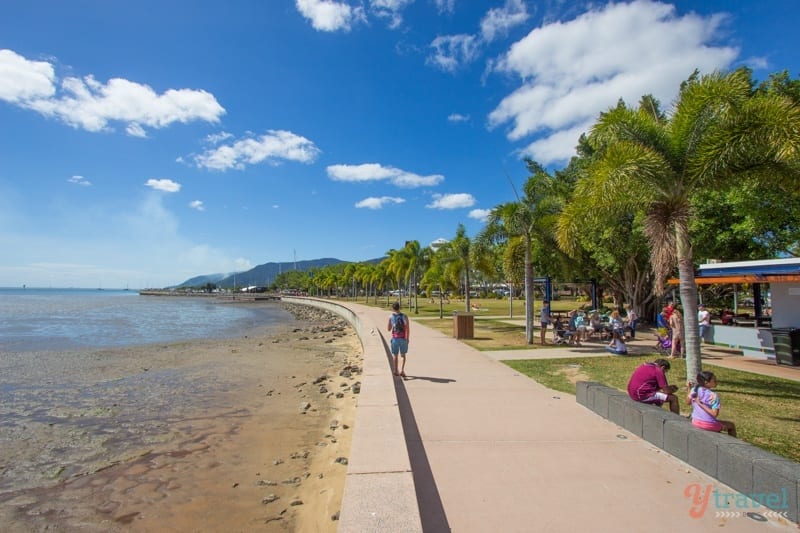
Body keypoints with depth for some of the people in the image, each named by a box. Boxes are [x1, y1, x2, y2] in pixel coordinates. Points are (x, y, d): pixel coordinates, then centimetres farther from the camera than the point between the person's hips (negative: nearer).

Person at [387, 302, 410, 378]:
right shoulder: (404, 316, -5)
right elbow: (408, 328, -9)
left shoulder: (391, 317, -3)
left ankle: (396, 371, 20)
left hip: (395, 338, 0)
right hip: (403, 338, 0)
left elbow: (388, 329, 6)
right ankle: (402, 370, 1)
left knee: (395, 355, 15)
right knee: (403, 355, 13)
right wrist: (407, 338, -3)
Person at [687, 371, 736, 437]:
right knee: (732, 425, 23)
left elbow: (688, 402, 7)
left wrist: (689, 389, 8)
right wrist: (701, 404, -20)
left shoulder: (695, 390, -7)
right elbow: (715, 414, -22)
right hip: (708, 425, -6)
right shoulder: (714, 396, -22)